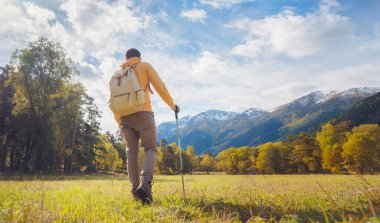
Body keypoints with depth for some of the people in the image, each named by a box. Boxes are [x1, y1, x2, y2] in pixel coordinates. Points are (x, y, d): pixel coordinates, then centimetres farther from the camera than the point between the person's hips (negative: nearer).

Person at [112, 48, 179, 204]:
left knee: (132, 152, 7)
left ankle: (135, 190, 1)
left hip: (124, 116, 4)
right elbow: (160, 87, 2)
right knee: (151, 149, -3)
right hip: (142, 113, -4)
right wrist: (172, 105, 12)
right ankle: (145, 184, -26)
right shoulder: (145, 66, 11)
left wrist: (119, 123, 24)